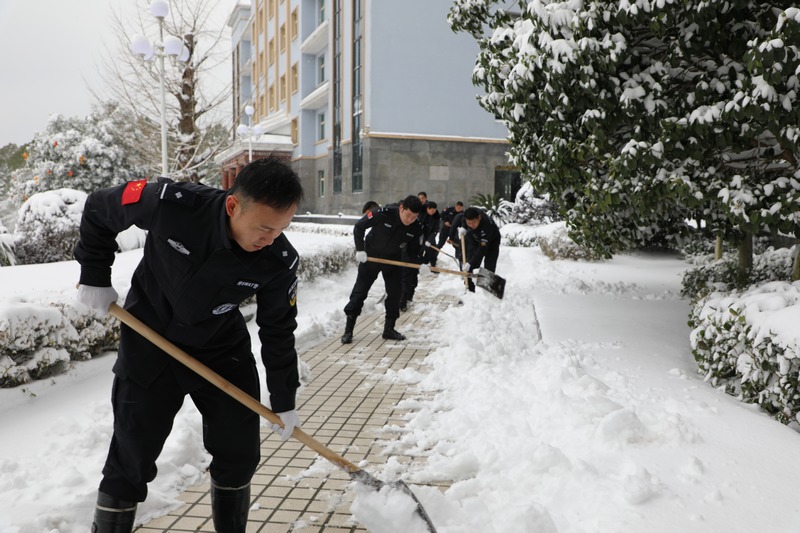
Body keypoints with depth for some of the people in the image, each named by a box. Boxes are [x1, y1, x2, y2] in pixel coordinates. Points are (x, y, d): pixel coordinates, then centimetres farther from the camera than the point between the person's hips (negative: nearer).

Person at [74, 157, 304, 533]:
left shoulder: (279, 261, -23)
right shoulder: (170, 203, -30)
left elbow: (278, 331, -8)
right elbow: (98, 209, -10)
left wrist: (283, 401, -2)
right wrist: (95, 277, -6)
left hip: (222, 348, 2)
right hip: (149, 342, -2)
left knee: (240, 453, 8)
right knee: (131, 459, 3)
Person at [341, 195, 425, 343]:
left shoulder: (416, 228, -16)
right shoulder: (384, 213, -28)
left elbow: (414, 249, 0)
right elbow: (359, 227, -16)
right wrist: (360, 249, -19)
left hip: (393, 261, 3)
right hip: (370, 257, -3)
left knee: (395, 294, 3)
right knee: (359, 292, -1)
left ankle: (389, 329, 18)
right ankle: (348, 330, 7)